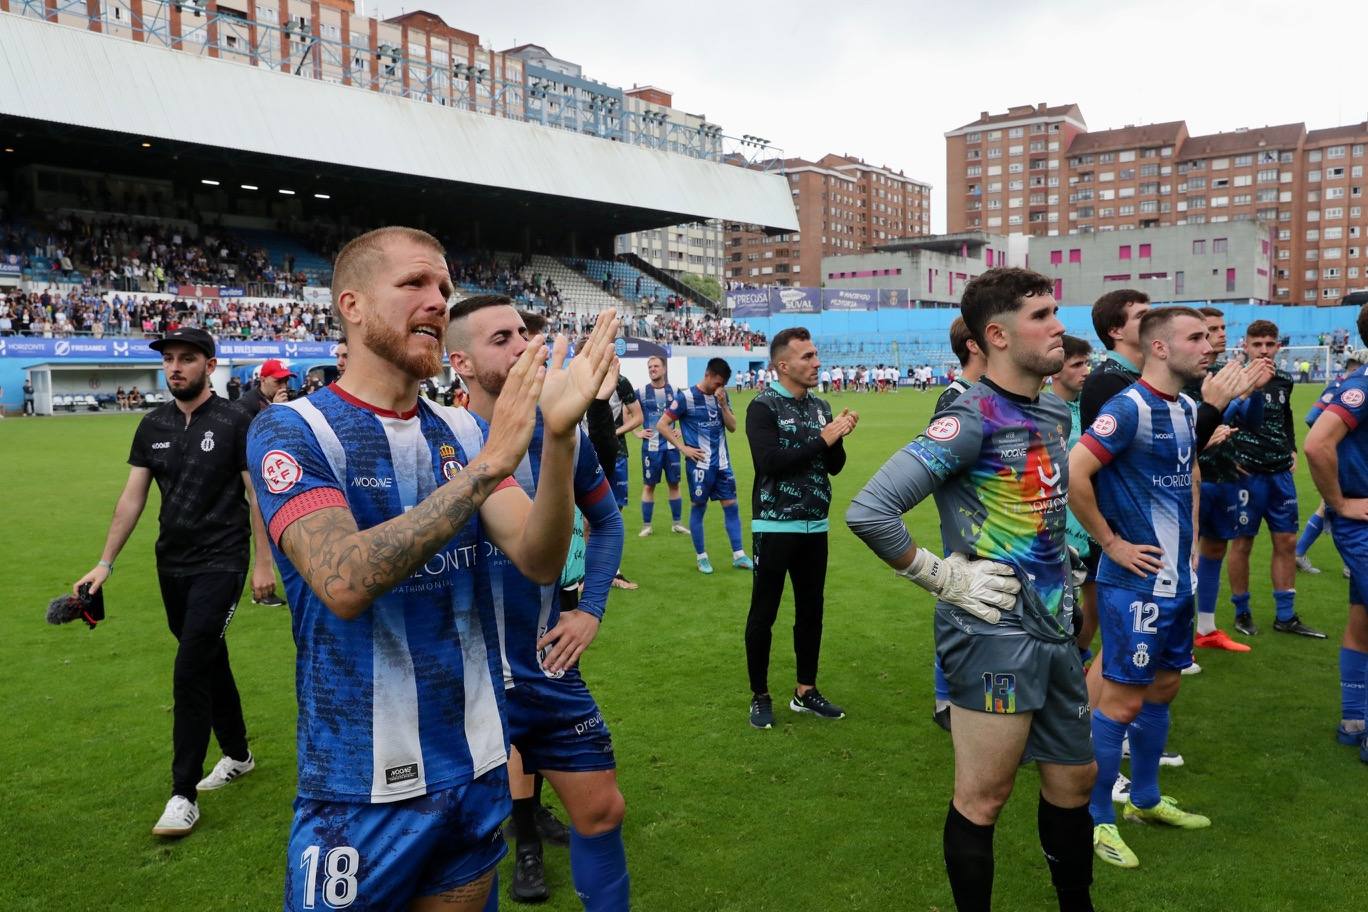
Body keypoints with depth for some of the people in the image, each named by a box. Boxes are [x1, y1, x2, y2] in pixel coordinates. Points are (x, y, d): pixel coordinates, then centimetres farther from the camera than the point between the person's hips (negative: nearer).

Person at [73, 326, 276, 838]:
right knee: (209, 661, 16)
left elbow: (257, 494, -7)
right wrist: (104, 563, 5)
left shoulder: (234, 423, -8)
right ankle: (238, 755, 34)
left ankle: (184, 794, -1)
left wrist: (263, 561, -9)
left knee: (191, 670, -10)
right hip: (172, 564, 6)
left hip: (220, 562, -6)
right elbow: (133, 497, 8)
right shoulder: (153, 426, 7)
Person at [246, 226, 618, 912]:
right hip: (361, 788, -5)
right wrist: (488, 464, -30)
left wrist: (559, 435, -23)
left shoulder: (462, 432, 3)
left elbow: (539, 561, -8)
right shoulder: (290, 431, -11)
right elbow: (344, 582, -27)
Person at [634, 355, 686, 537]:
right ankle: (646, 525, 11)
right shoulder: (641, 392, -3)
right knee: (648, 485, 3)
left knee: (674, 484, 7)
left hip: (671, 445, 2)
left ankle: (676, 523, 18)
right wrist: (637, 432, -1)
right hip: (650, 446, -2)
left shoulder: (674, 391, 2)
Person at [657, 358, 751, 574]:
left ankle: (738, 555, 12)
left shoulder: (721, 396, 7)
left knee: (731, 505, 5)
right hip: (699, 464, -5)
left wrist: (723, 404, -9)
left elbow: (732, 427, 6)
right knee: (698, 508, 4)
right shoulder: (685, 397, -10)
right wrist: (683, 448, -12)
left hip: (722, 463, 5)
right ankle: (701, 557, 16)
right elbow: (662, 425, -8)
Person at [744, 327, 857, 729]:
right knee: (763, 614, 4)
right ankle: (760, 696, 18)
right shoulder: (763, 407, -10)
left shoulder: (820, 406, 9)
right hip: (775, 528, -6)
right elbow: (770, 462, -22)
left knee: (811, 610, 14)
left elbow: (834, 467, 10)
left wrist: (838, 439, -10)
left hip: (815, 528, 6)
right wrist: (822, 439, -19)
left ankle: (805, 691, 27)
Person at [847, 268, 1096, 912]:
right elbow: (869, 511, -27)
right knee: (982, 800, 5)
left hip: (1055, 629, 9)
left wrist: (1062, 563, 15)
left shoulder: (1055, 412, 8)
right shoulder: (972, 419, -19)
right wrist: (944, 578, -18)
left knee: (1074, 780, 21)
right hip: (994, 634, -8)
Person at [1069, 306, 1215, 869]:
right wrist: (1111, 543, -18)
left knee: (1163, 688, 18)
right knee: (1123, 700, 0)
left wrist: (1189, 539, 16)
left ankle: (1145, 800, 36)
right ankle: (1096, 818, 14)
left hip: (1178, 578, 9)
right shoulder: (1130, 407, -18)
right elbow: (1074, 473, -27)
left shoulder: (1187, 407, 9)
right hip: (1137, 581, -9)